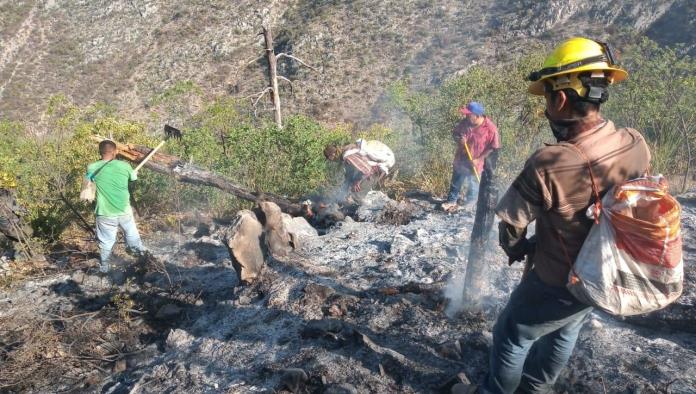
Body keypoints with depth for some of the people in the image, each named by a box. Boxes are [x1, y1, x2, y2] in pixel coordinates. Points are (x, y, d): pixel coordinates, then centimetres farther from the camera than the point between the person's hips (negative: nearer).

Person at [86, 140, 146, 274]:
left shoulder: (92, 168, -12)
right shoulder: (124, 166, -11)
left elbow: (87, 181, 10)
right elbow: (134, 177, 10)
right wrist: (135, 172, 30)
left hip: (105, 214, -1)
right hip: (124, 211, 1)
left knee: (106, 242, 18)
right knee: (132, 233, 28)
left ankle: (104, 266, 34)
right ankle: (140, 250, 50)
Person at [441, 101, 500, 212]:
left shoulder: (490, 128, -22)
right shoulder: (465, 122, -10)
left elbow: (493, 148, -16)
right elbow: (454, 133, 6)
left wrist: (478, 160, -19)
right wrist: (458, 140, -18)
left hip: (475, 164, -4)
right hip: (460, 160, 4)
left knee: (473, 185, 18)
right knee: (456, 182, 21)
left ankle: (468, 205, 40)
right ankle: (452, 201, 42)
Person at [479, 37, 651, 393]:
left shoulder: (549, 164, -36)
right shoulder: (636, 145, -14)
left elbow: (511, 223, -21)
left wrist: (516, 250, 2)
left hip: (559, 283, -7)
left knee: (511, 335, 17)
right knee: (564, 331, 29)